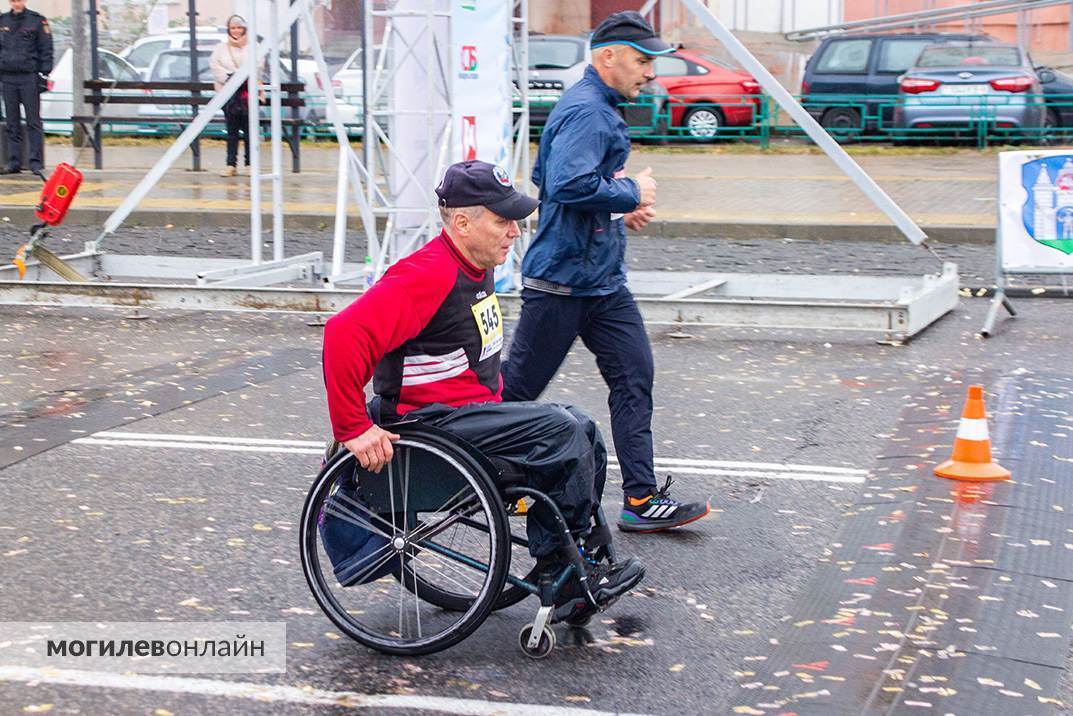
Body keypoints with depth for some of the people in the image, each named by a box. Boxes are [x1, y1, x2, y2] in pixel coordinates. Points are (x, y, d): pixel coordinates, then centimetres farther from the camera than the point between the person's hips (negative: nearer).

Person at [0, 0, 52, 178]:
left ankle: (36, 162, -4)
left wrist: (45, 74, -7)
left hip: (29, 77, -4)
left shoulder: (37, 20, 0)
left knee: (33, 121, -5)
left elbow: (46, 49, 0)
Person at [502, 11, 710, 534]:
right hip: (561, 280, -10)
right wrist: (632, 193, -16)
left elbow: (544, 177, 25)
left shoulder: (600, 109, 16)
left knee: (633, 379, 2)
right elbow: (569, 185, -32)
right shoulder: (585, 112, -17)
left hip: (604, 280, 10)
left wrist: (622, 209, 15)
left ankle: (642, 501, 4)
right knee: (518, 387, 3)